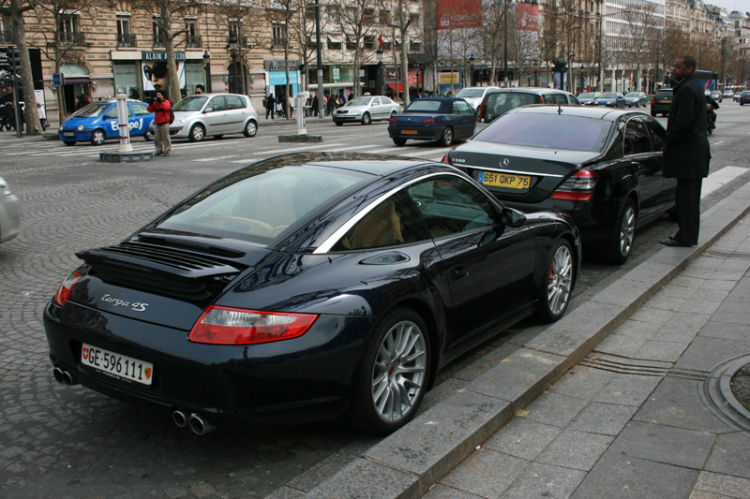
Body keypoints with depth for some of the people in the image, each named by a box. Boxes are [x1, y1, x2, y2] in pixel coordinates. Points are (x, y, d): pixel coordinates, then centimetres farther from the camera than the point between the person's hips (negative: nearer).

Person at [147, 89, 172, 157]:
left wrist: (161, 102, -30)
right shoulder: (155, 103, 14)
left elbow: (167, 107, -24)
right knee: (157, 138, 5)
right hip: (157, 123, 6)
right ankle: (159, 150, 13)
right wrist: (151, 104, -7)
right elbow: (149, 110, 8)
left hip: (164, 123, -6)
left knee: (165, 137, -6)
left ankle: (167, 150, -2)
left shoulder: (166, 102, -2)